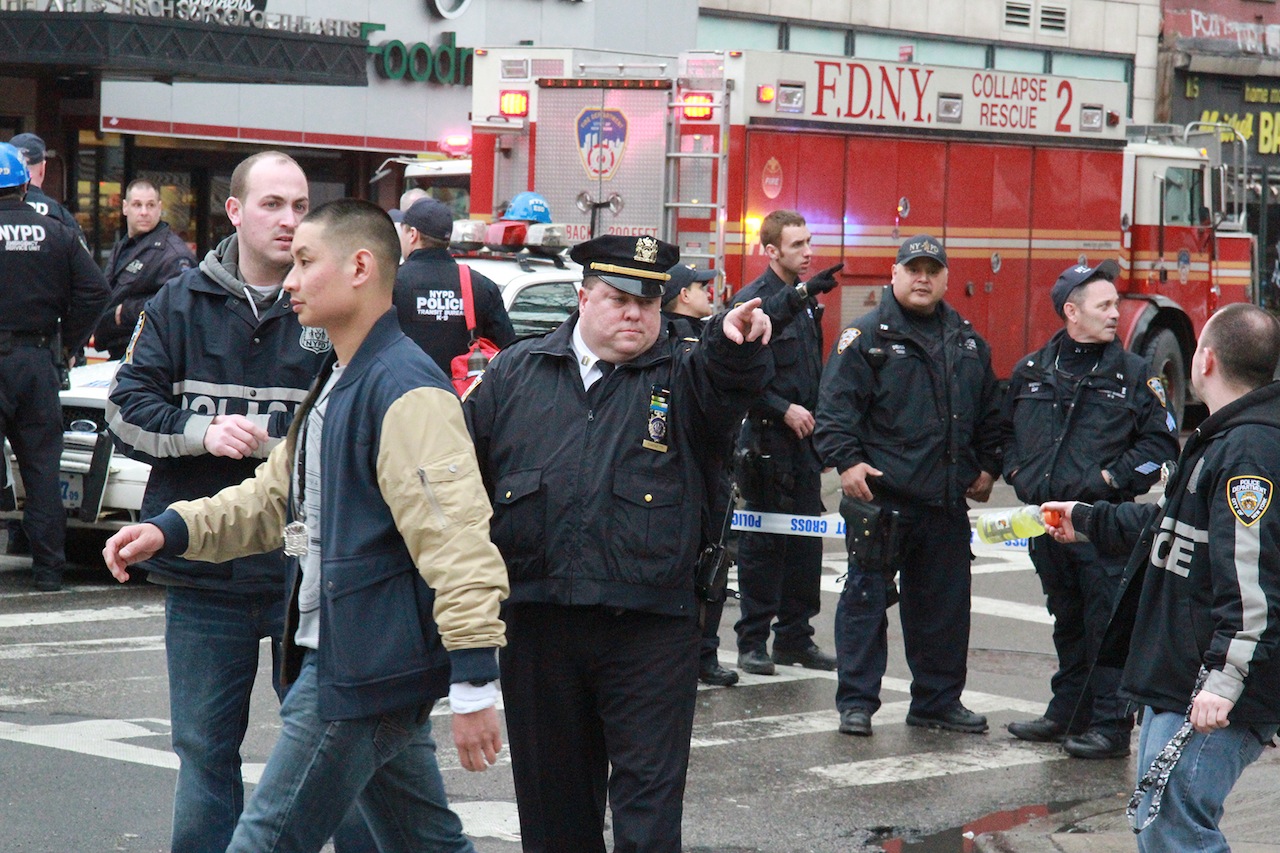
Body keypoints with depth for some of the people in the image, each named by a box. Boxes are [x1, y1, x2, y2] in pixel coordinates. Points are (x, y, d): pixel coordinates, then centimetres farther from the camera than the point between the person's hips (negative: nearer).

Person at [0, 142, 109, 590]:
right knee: (43, 465, 10)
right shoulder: (56, 234, 3)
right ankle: (48, 568, 12)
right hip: (39, 361, 4)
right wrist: (68, 342, 8)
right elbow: (94, 290, 0)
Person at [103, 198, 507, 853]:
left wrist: (472, 683, -27)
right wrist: (171, 530, 9)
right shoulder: (338, 382, 16)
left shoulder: (406, 390, -18)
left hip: (363, 672, -10)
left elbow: (457, 542, -23)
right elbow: (277, 497, 23)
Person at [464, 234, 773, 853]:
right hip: (536, 622, 3)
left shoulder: (681, 376, 5)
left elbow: (726, 384, -17)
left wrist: (735, 343, -39)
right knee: (552, 797, 13)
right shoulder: (517, 372, 11)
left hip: (649, 628, -2)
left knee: (649, 800, -3)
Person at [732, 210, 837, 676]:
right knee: (762, 542, -2)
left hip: (804, 440, 7)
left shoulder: (806, 300, 15)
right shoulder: (752, 302, -10)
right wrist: (783, 410, -18)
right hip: (768, 440, -7)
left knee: (806, 541, 9)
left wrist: (818, 423, 16)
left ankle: (795, 637, 17)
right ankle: (752, 642, 4)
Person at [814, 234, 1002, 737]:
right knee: (867, 597, -3)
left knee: (945, 603, 11)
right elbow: (836, 406, -9)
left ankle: (938, 700, 22)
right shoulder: (867, 336, -3)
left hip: (947, 499, 5)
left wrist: (987, 468, 16)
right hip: (880, 493, -5)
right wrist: (846, 461, -19)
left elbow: (990, 414, 23)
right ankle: (856, 702, 4)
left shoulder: (967, 342, 15)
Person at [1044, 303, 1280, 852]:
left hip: (1211, 695, -11)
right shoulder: (1223, 440, 17)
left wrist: (1224, 679, -30)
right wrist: (1086, 520, 48)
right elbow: (1175, 528, 35)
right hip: (1176, 681, 11)